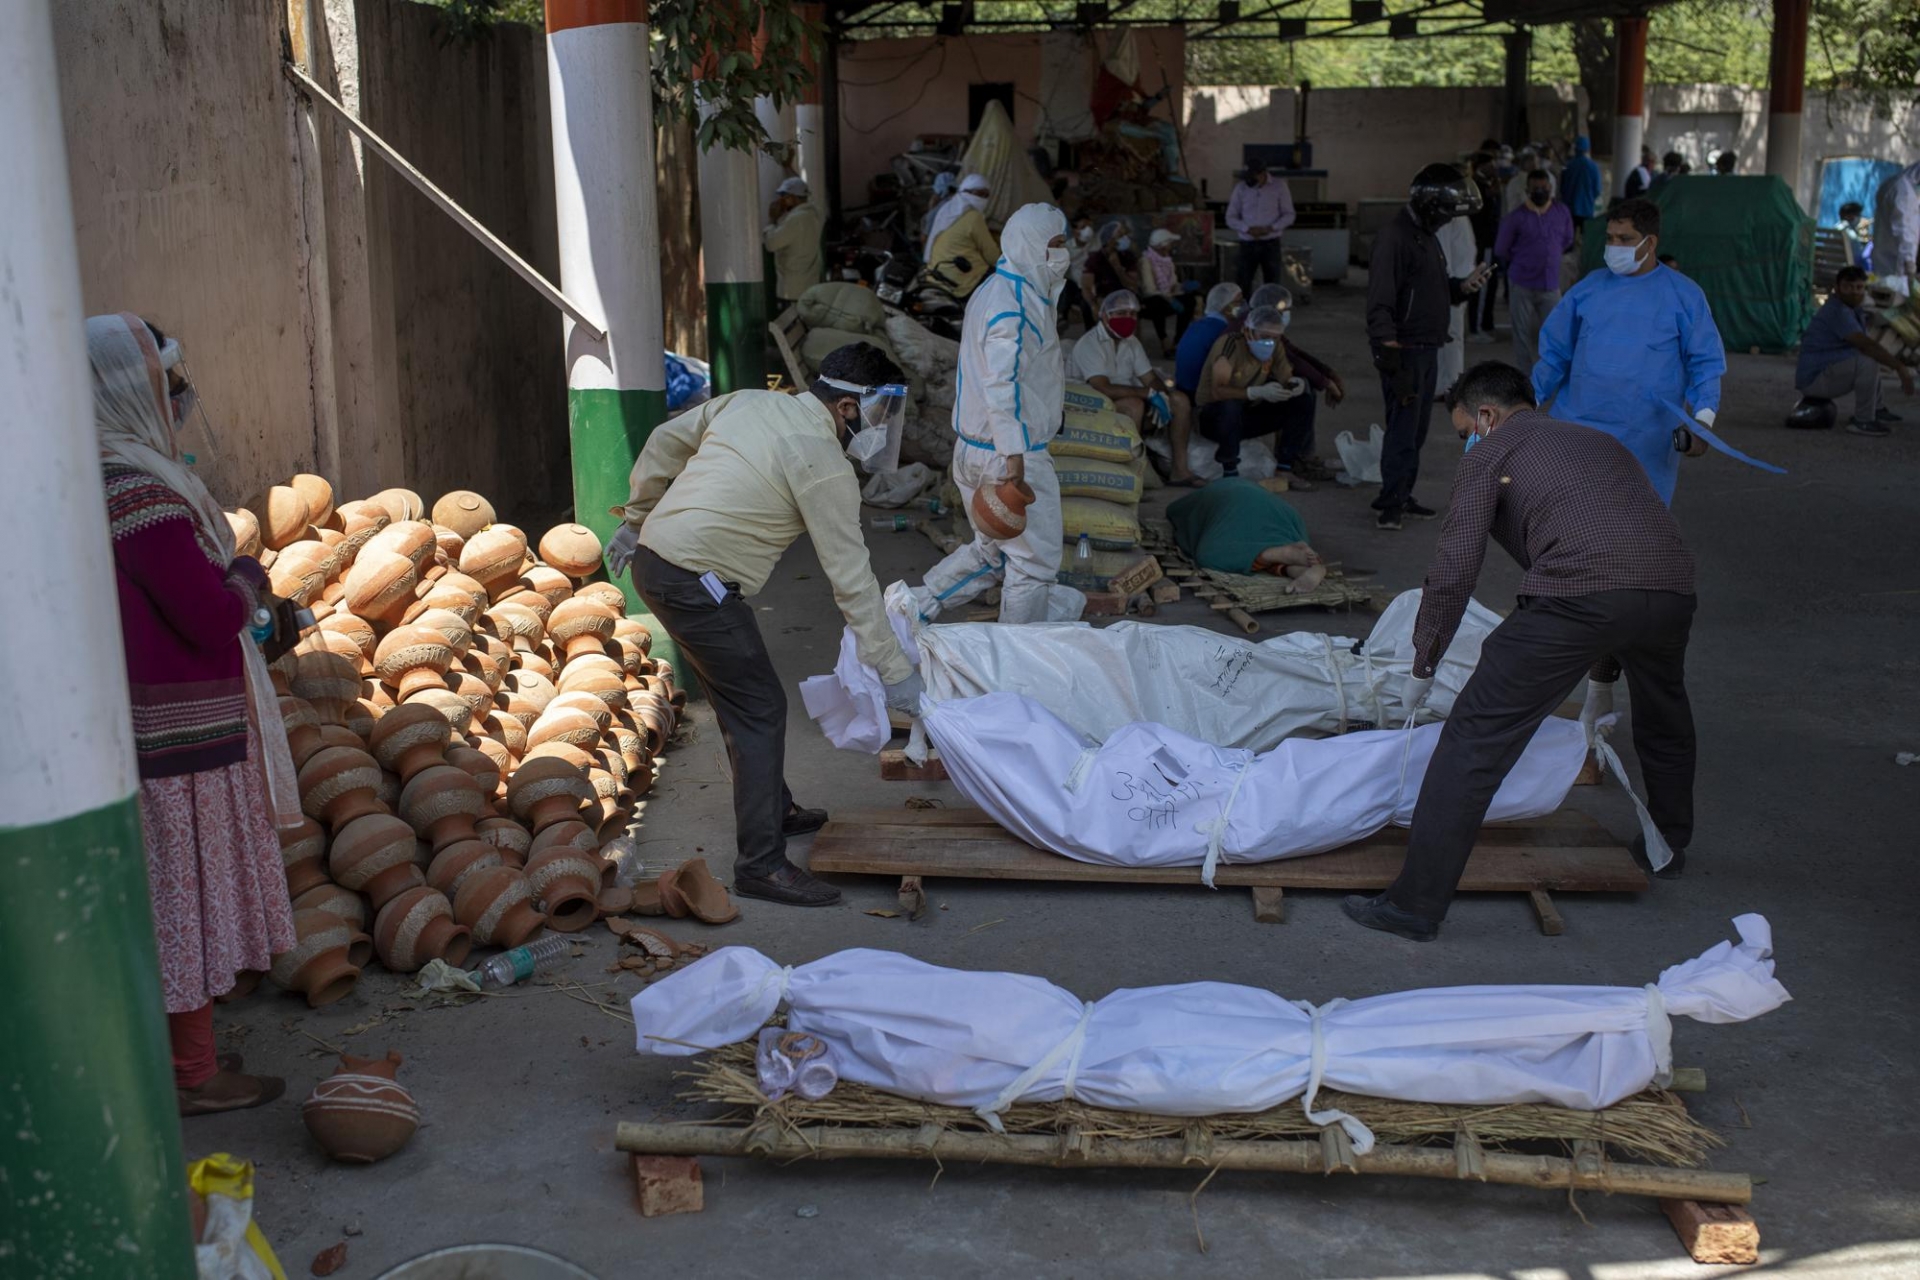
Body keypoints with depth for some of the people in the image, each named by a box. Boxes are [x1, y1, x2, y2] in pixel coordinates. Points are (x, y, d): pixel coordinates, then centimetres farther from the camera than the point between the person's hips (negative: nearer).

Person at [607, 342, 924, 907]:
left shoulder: (747, 402, 10)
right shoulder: (825, 466, -13)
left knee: (740, 695, 21)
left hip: (653, 559, 9)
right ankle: (761, 864, -3)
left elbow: (664, 442, 19)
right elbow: (851, 579, -12)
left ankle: (774, 811, 36)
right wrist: (895, 673, -6)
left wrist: (636, 520, 30)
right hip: (696, 582, -9)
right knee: (760, 709, -4)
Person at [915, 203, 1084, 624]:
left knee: (990, 550, 22)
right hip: (1010, 453, -10)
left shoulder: (994, 290, 13)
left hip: (972, 448, 10)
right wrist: (1014, 455, -28)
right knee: (1034, 559, 3)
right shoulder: (1016, 304, -19)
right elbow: (1000, 384, -27)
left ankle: (914, 606, 19)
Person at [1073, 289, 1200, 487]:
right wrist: (1150, 394, -25)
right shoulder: (1089, 344, -15)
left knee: (1180, 400, -8)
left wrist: (1161, 395, -17)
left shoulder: (1131, 342, 12)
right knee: (1134, 404, -36)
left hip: (1131, 405, 8)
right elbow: (1103, 389, -27)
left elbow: (1150, 379, 8)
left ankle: (1180, 470, -7)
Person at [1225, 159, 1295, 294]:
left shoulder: (1279, 187, -2)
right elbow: (1231, 217, 3)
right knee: (1241, 285, -2)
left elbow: (1289, 215, 1)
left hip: (1271, 244, -1)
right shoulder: (1241, 188, 0)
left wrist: (1271, 228, -15)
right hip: (1247, 244, 1)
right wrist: (1248, 229, -15)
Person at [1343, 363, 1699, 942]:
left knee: (1476, 736, -1)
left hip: (1578, 594, -7)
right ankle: (1669, 848, 56)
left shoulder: (1491, 452, 17)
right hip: (1673, 589, 7)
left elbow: (1454, 571, 7)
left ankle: (1416, 903, -3)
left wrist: (1422, 668, 19)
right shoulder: (1600, 442, 37)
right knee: (1663, 720, 36)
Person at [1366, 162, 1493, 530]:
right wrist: (1391, 354, -26)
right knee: (1403, 427, -7)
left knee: (1416, 429, 12)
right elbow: (1379, 302, -21)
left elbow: (1440, 288, 26)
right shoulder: (1394, 238, -15)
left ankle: (1400, 496, 20)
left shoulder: (1427, 237, 17)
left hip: (1427, 349, 10)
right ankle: (1392, 502, 0)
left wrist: (1465, 285, 4)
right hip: (1403, 350, -10)